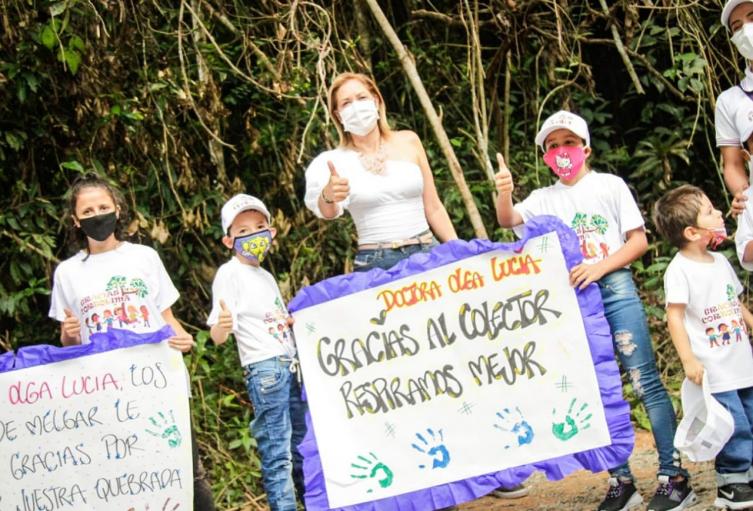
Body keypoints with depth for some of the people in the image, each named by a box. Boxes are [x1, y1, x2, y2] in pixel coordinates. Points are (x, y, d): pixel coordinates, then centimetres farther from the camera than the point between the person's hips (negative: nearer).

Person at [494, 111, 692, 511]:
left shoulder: (610, 186, 5)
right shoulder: (544, 199, 12)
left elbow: (639, 241, 1)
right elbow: (508, 220, -5)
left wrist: (599, 268, -14)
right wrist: (504, 192, -27)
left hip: (616, 289, -3)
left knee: (645, 381, -6)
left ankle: (673, 476, -4)